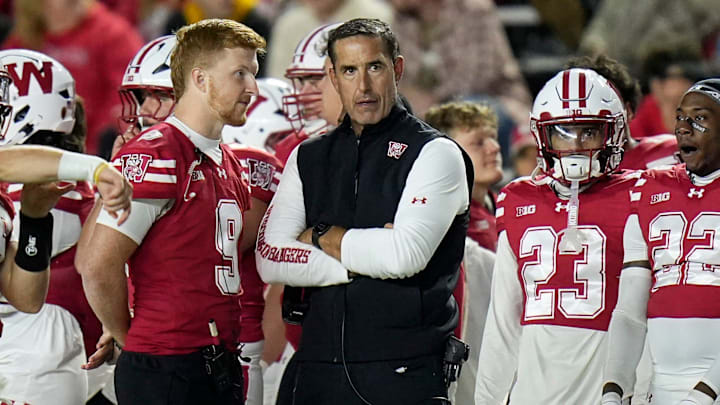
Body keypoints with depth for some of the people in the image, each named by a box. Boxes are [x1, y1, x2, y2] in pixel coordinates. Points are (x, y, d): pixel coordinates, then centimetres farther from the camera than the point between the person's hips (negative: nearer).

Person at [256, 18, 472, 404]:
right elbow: (270, 259, 2)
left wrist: (323, 237, -1)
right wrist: (368, 257, -7)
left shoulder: (435, 154, -1)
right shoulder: (308, 158, 15)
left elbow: (406, 255, -14)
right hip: (315, 369, 4)